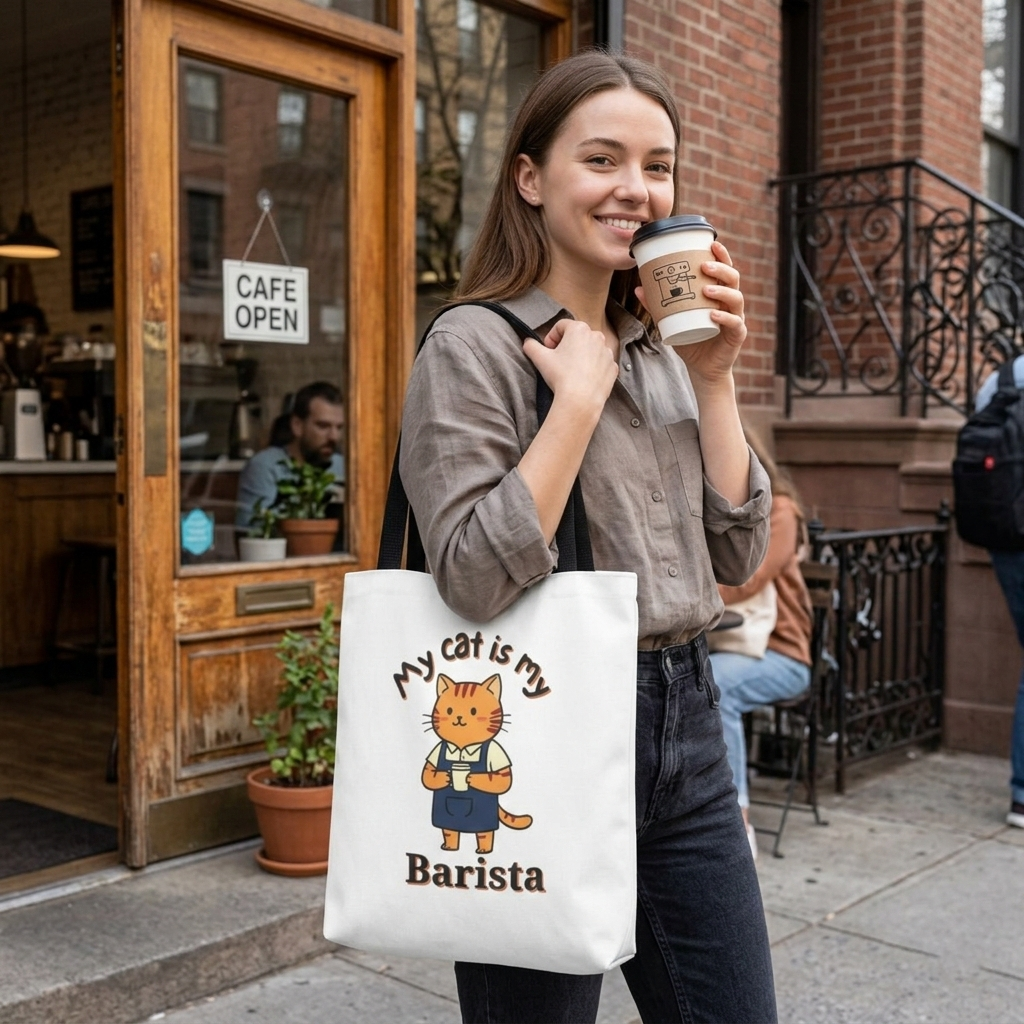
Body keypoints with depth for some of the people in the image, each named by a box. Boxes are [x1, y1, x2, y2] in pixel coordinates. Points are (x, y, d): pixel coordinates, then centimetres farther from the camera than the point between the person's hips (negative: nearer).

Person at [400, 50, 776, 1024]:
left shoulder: (663, 348, 10)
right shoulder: (475, 344, -10)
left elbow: (736, 553, 6)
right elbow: (475, 580, -20)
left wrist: (713, 381, -3)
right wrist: (580, 396, -18)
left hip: (685, 721, 6)